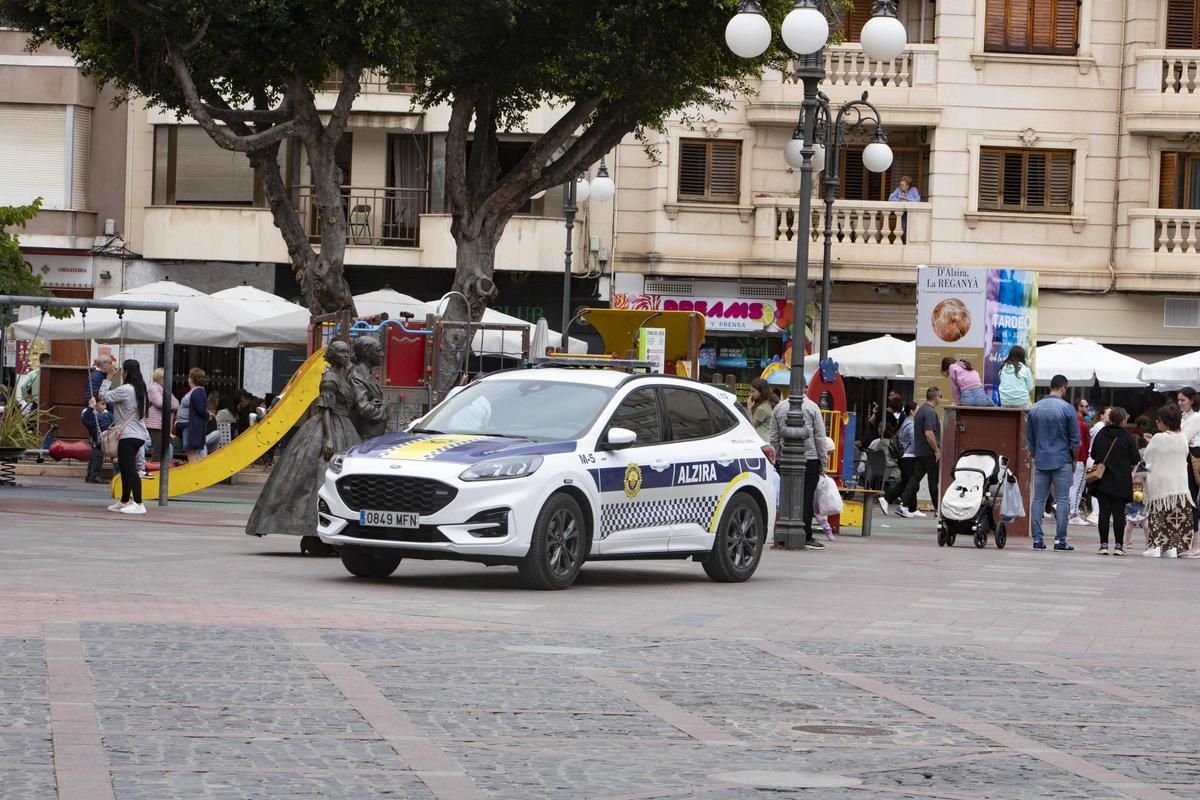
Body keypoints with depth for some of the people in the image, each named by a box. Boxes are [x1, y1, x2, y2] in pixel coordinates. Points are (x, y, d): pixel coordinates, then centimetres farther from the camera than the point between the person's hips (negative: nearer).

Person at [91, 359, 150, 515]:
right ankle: (124, 501, 29)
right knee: (125, 468, 20)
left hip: (128, 436, -10)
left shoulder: (125, 390, -15)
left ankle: (138, 504, -20)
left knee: (130, 469, -14)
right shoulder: (139, 389, 15)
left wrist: (109, 377, -3)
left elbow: (103, 396, -10)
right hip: (139, 435, 10)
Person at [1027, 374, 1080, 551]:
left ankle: (1037, 539, 2)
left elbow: (1029, 439, 12)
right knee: (1062, 500, 0)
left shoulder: (1035, 409, 5)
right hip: (1062, 461, -4)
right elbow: (1075, 439, -5)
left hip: (1041, 461, 4)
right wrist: (1074, 460, 8)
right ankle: (1060, 540, -4)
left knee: (1038, 500, 5)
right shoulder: (1066, 409, -7)